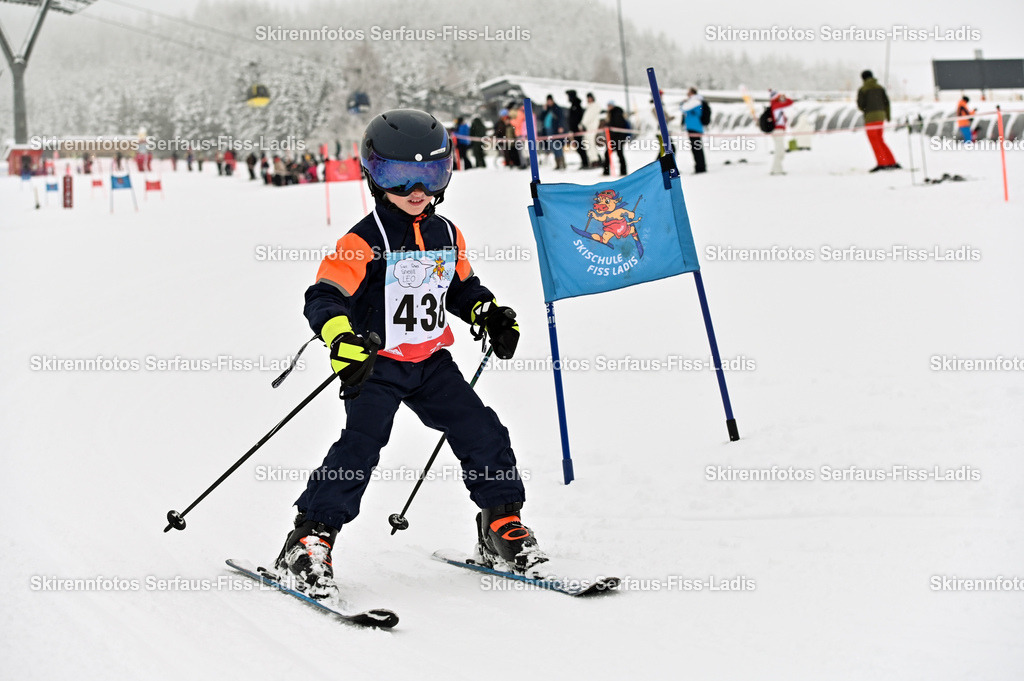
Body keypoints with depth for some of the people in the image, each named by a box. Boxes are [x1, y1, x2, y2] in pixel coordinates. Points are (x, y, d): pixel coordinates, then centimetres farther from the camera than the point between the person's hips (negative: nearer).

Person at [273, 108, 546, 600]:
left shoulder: (446, 236, 9)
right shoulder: (365, 241, -12)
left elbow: (462, 287, 25)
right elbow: (323, 298, -19)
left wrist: (492, 315, 7)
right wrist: (343, 341, -37)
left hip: (431, 361, 6)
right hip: (376, 365, -6)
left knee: (483, 433, 1)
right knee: (360, 444, -19)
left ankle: (501, 527, 17)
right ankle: (310, 539, -9)